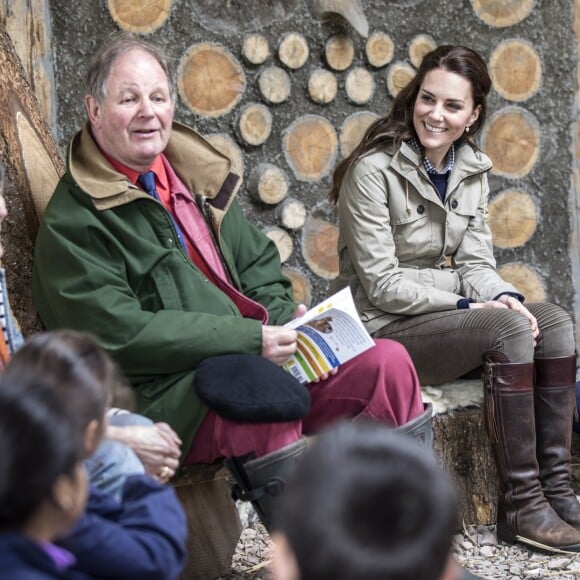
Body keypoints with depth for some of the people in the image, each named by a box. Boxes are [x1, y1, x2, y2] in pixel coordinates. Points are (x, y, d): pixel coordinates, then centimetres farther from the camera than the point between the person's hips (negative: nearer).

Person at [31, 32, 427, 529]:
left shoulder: (198, 176, 17)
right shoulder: (73, 221, -7)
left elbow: (258, 264, 23)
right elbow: (119, 333, -16)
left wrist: (283, 316, -1)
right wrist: (249, 338, -20)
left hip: (265, 359, 7)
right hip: (173, 392, -7)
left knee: (388, 362, -11)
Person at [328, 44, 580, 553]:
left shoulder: (472, 171, 8)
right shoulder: (373, 170, -13)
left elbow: (475, 262, 6)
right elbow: (381, 284, -16)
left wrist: (504, 296, -16)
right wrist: (465, 306, -19)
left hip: (447, 316, 7)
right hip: (384, 329, -7)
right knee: (509, 330, -27)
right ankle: (521, 506, -23)